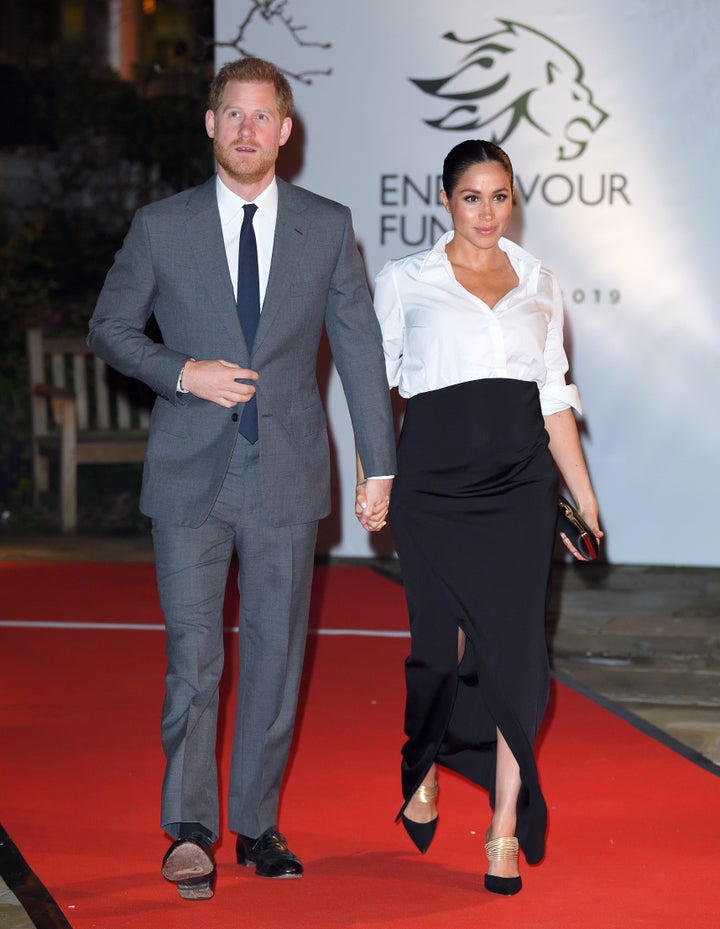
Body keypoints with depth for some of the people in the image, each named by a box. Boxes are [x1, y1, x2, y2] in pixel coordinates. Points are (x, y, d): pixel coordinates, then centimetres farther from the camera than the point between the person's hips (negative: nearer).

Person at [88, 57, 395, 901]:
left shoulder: (327, 227, 4)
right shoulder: (160, 227, 1)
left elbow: (359, 347, 7)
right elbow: (108, 331, 7)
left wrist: (380, 466, 5)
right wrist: (184, 373, -11)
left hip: (287, 474, 2)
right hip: (191, 475, -1)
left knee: (275, 655, 7)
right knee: (193, 657, -6)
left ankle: (256, 825, 18)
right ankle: (189, 831, -1)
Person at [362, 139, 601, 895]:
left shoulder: (537, 283, 12)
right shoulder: (406, 280, 4)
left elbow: (554, 398, 13)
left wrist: (585, 496, 10)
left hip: (519, 485, 2)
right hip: (435, 483, -2)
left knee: (513, 647, -5)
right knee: (442, 642, 3)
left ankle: (506, 831, 0)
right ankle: (422, 772, 34)